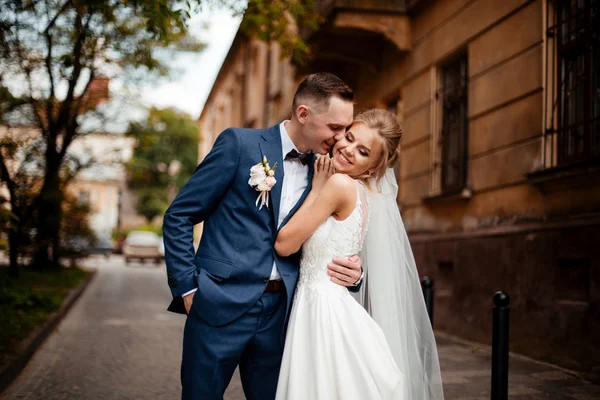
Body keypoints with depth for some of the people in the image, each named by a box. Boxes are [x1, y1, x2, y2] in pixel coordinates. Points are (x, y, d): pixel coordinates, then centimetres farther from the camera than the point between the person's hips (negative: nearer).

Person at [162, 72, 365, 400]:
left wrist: (351, 273, -6)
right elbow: (178, 216, -3)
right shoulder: (239, 144, -5)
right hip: (221, 307, -4)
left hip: (278, 314, 4)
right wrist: (187, 288, -7)